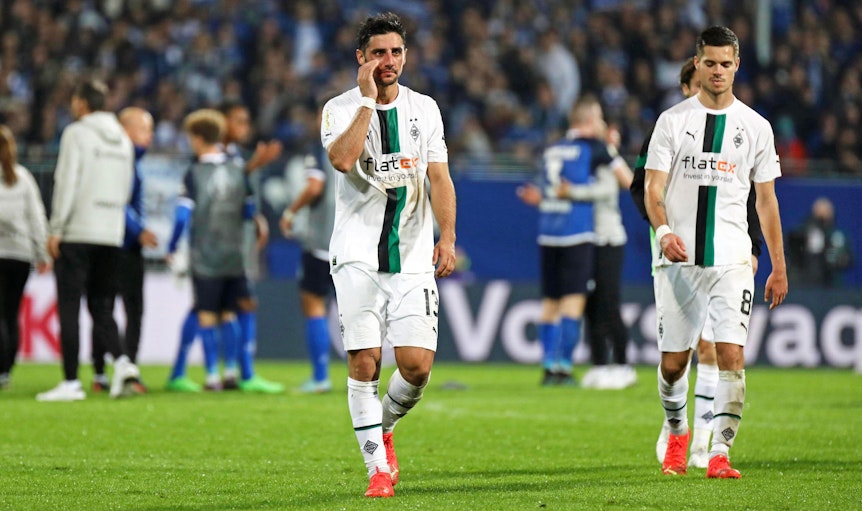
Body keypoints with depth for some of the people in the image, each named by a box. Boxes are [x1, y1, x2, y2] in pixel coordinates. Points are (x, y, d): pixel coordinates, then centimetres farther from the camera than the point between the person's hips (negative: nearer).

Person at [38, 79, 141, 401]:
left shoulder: (77, 133, -6)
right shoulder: (122, 139, 14)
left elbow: (67, 183, -11)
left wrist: (55, 230, -9)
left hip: (77, 233, -6)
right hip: (112, 235, 6)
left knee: (69, 310, -1)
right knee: (102, 308, 10)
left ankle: (70, 383, -4)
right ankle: (122, 363, -13)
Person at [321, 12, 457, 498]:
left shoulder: (424, 108, 10)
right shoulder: (340, 108, 1)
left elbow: (440, 178, 7)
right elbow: (342, 158, -19)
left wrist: (447, 237, -5)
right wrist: (367, 101, -14)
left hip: (413, 255, 2)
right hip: (358, 254, -2)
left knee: (418, 365, -7)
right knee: (365, 362, -9)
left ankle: (384, 425, 23)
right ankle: (378, 466, 0)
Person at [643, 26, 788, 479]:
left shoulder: (756, 127, 8)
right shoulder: (673, 120, 4)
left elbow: (766, 199, 13)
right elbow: (652, 189, -1)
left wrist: (779, 267, 11)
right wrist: (664, 231, -21)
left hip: (732, 260, 0)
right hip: (679, 259, 0)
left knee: (731, 355, -14)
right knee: (673, 362, 4)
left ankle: (719, 453, -10)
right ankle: (677, 434, 30)